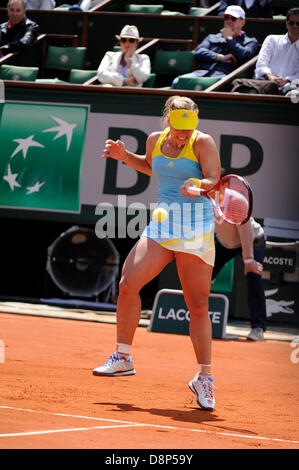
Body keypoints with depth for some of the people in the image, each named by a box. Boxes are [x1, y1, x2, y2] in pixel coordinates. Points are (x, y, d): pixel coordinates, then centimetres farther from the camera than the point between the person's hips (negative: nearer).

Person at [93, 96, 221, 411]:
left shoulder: (203, 143, -8)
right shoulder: (155, 140, 8)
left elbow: (214, 179, -18)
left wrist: (199, 184, -39)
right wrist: (124, 156, 15)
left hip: (195, 228, -5)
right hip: (161, 225, 5)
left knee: (198, 307, -4)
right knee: (128, 283, -10)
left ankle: (204, 378, 8)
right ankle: (123, 358, 5)